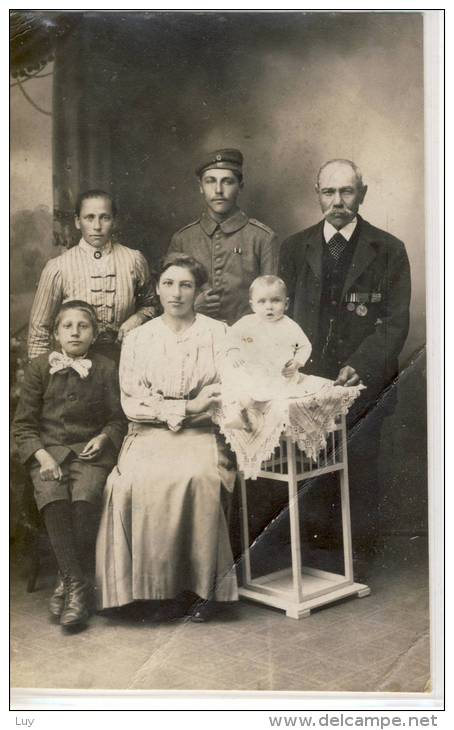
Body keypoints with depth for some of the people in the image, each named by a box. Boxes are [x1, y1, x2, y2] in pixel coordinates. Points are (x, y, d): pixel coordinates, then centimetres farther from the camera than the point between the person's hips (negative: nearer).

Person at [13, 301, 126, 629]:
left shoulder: (107, 369, 7)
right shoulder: (40, 367, 8)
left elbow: (118, 418, 14)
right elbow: (24, 423, 8)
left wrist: (103, 437, -7)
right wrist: (42, 455, -7)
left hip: (90, 451, 0)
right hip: (48, 450, 1)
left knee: (85, 497, -30)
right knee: (53, 498, -29)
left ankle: (70, 580, -13)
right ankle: (75, 582, -19)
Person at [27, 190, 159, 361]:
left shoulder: (134, 260, 1)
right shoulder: (57, 268, -3)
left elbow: (149, 305, 18)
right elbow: (39, 330, 4)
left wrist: (137, 318, -1)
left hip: (122, 360, 2)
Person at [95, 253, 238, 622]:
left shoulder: (217, 333, 8)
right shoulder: (137, 339, 12)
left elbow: (226, 396, 0)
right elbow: (132, 403, 3)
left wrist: (163, 409, -9)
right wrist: (188, 406, -9)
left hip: (203, 433, -1)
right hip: (150, 437, 2)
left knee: (197, 478, -33)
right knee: (135, 481, -29)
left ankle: (200, 584, -16)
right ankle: (163, 585, -15)